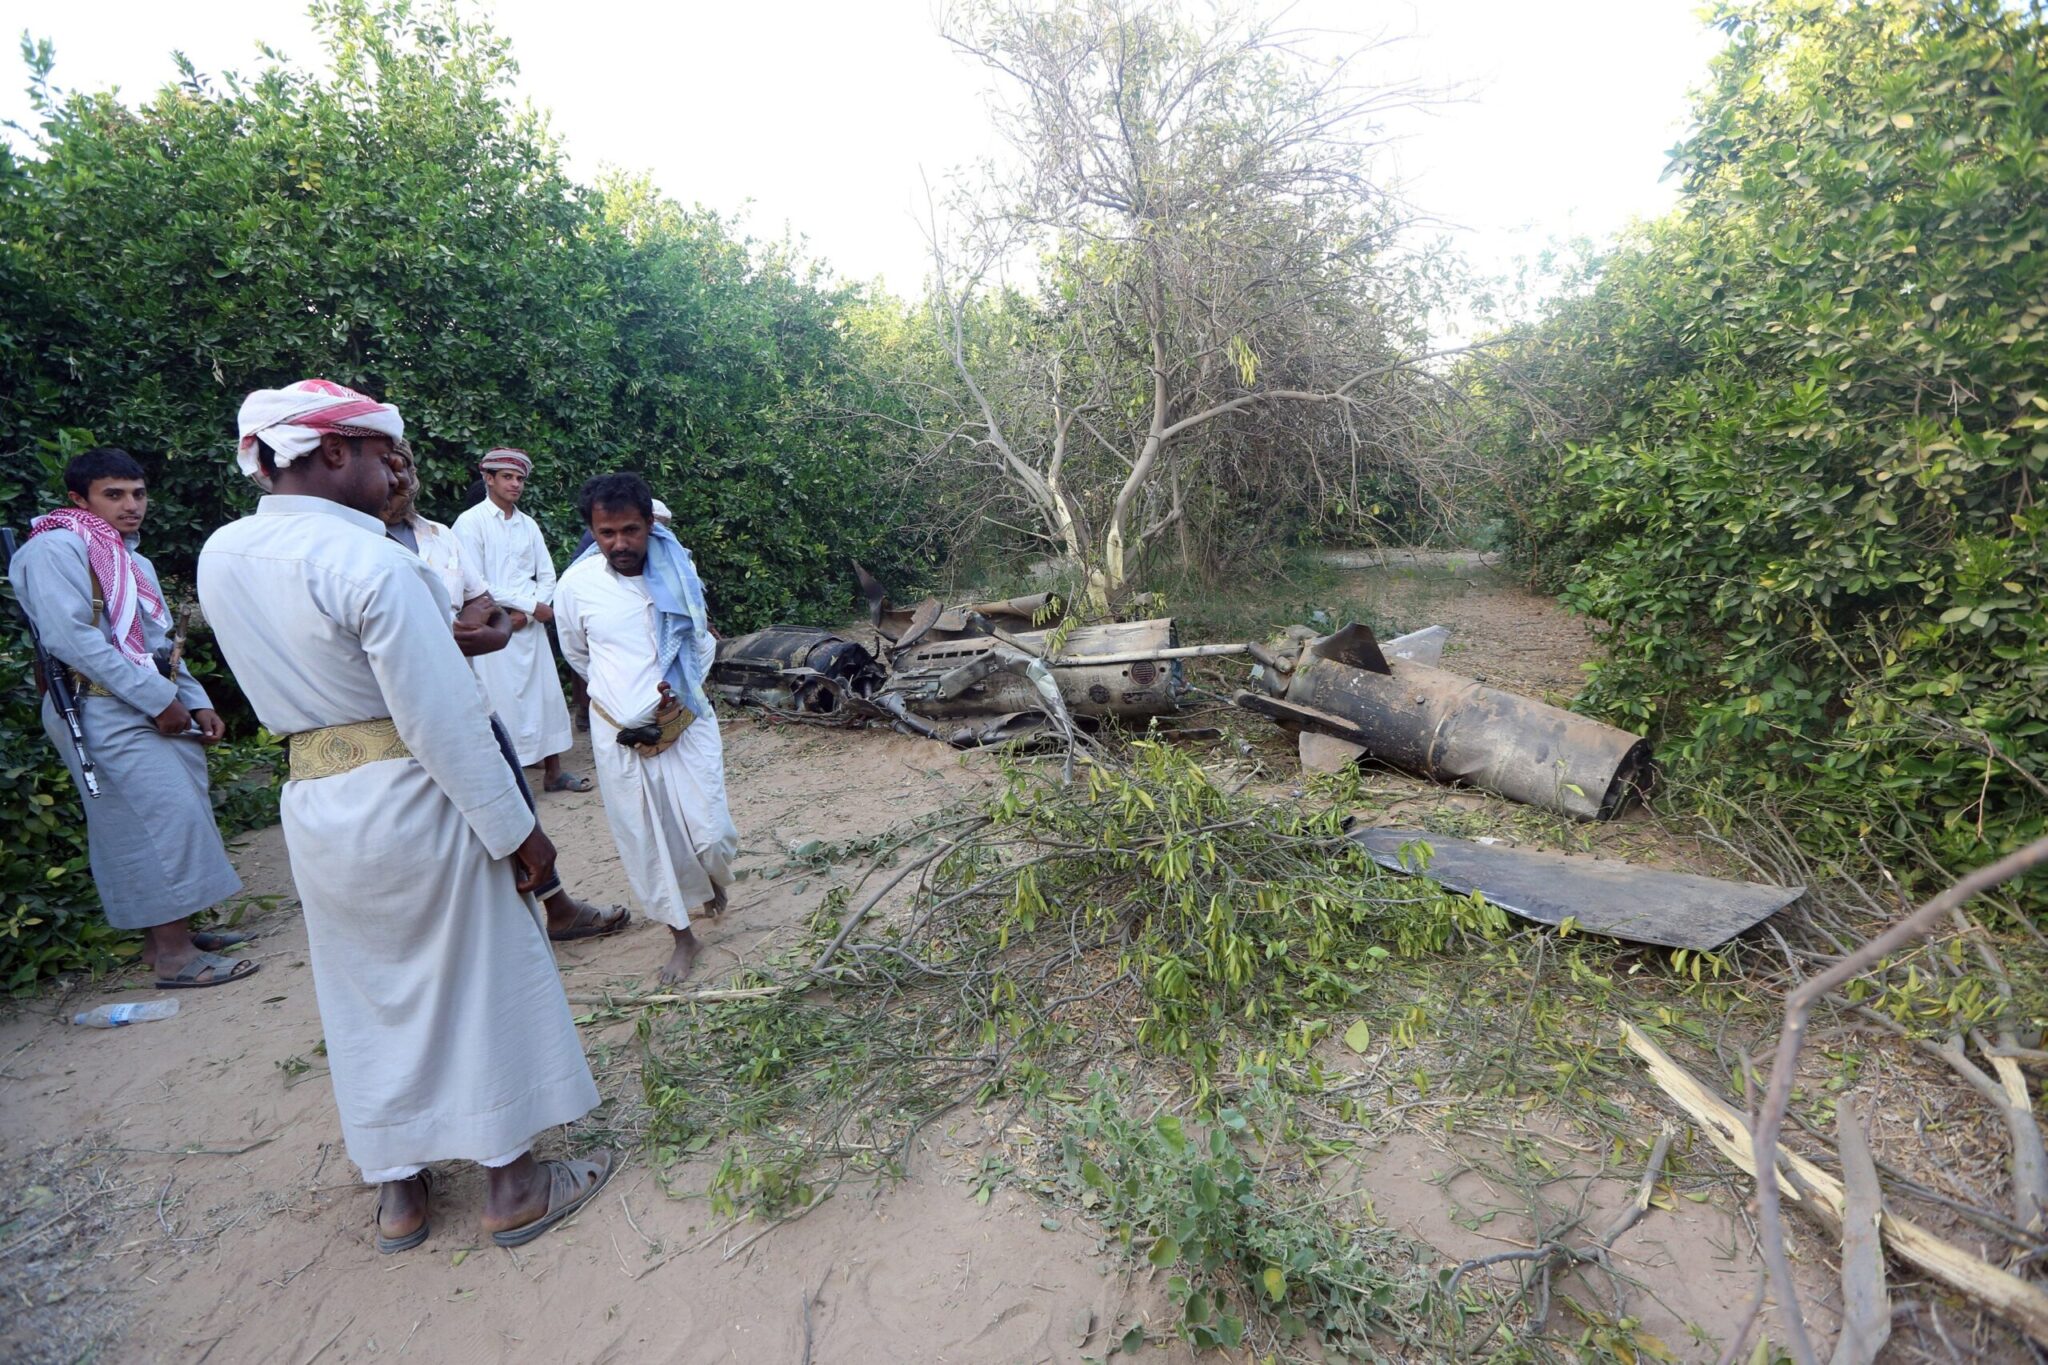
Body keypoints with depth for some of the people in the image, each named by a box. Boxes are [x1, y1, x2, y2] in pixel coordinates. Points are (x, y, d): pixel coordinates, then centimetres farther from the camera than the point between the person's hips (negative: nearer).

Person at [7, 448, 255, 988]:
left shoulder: (134, 560, 20)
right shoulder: (57, 548, -7)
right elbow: (72, 638, -18)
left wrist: (195, 701, 10)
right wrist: (159, 699, -18)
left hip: (158, 708, 8)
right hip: (104, 711, -8)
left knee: (182, 815, 8)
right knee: (167, 817, -12)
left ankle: (167, 934, 19)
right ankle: (173, 955, -7)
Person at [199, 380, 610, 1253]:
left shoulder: (220, 557, 3)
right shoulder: (372, 563, -20)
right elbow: (444, 721, -21)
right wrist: (516, 830, -14)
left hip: (312, 805, 7)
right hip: (412, 799, -7)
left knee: (368, 997, 20)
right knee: (482, 985, 10)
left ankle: (397, 1191, 35)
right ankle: (512, 1186, 25)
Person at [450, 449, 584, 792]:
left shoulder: (529, 524, 12)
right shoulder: (471, 522, -5)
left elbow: (547, 575, 10)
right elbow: (476, 584, -12)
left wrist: (526, 613, -6)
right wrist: (533, 605, -12)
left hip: (531, 626, 6)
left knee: (548, 697, 8)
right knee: (502, 703, -3)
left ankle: (553, 772, 19)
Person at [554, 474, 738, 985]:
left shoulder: (679, 571, -8)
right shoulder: (575, 586, -9)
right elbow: (577, 656, 11)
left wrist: (681, 686, -3)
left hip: (685, 723, 0)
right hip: (620, 734, 1)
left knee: (710, 833, -4)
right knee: (646, 841, 8)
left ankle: (712, 875, 33)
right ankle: (682, 935, 27)